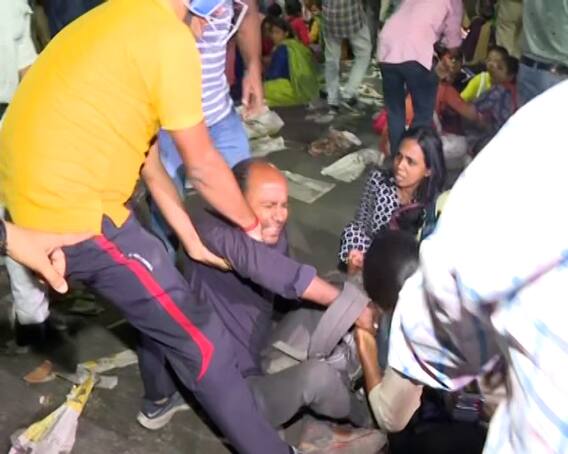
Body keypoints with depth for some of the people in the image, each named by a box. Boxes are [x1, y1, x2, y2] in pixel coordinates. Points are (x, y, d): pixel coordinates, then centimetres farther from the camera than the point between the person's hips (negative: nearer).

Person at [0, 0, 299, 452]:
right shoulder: (169, 38, -14)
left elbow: (146, 157, 14)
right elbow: (203, 167, -8)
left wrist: (193, 239, 14)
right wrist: (253, 225, 9)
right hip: (72, 209, -10)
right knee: (197, 337, 1)